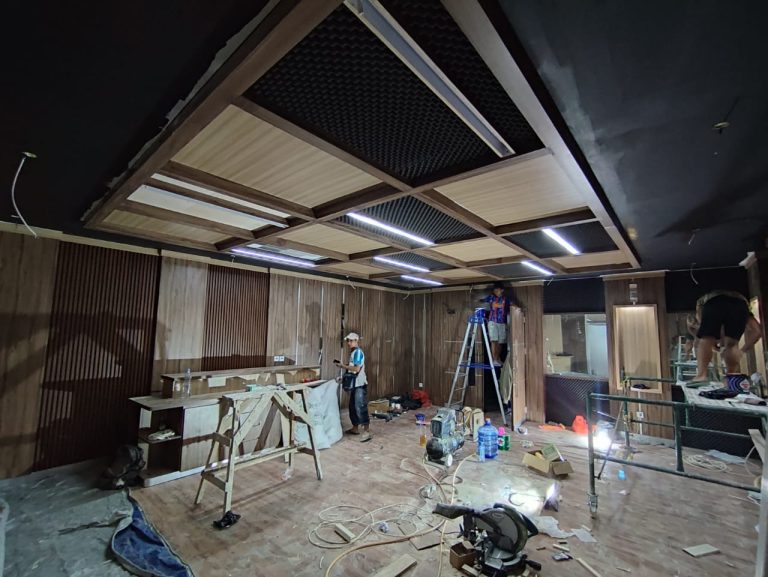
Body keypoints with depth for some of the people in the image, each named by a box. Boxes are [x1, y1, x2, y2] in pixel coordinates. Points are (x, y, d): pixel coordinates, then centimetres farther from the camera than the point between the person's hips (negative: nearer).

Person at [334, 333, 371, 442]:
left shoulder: (358, 352, -14)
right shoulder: (353, 353, 14)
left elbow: (357, 369, -22)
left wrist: (343, 366, -15)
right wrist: (343, 365, 7)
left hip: (360, 385, -10)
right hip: (354, 384, 10)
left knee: (361, 407, -8)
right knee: (352, 407, 16)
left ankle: (367, 432, -4)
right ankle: (355, 428, 28)